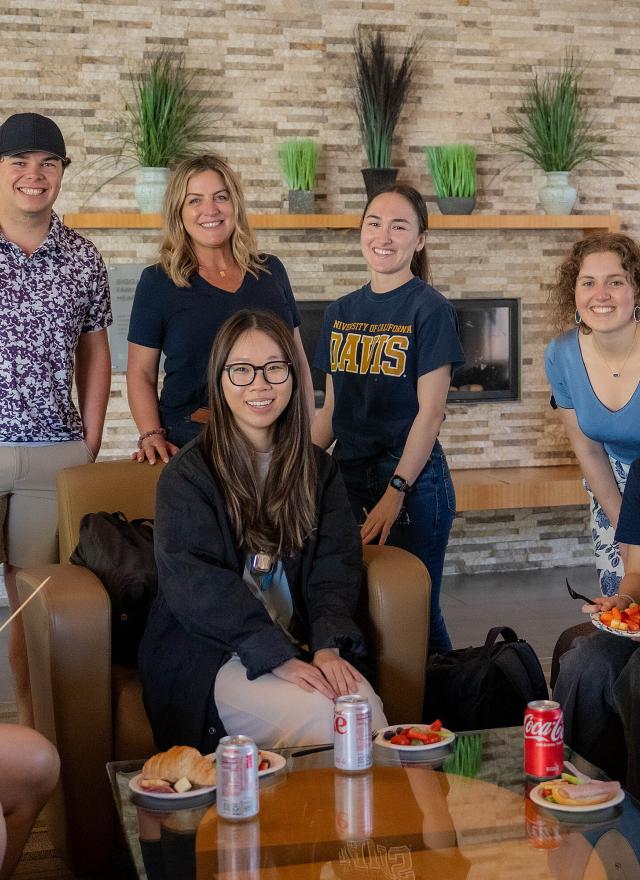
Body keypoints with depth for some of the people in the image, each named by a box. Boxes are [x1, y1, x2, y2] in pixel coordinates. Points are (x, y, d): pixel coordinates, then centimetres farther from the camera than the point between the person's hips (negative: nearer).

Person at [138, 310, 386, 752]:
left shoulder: (318, 468, 12)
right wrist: (280, 659, -23)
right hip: (208, 653, -4)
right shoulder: (187, 473, -4)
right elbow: (195, 583, -13)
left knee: (365, 707, -26)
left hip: (298, 644, 4)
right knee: (317, 713, -29)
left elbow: (336, 563, 3)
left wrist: (328, 647, -17)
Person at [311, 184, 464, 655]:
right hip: (350, 476, 6)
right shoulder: (341, 312, 9)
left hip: (411, 479, -5)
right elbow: (332, 409, 13)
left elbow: (430, 411, -13)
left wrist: (396, 492, -17)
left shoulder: (429, 310, -8)